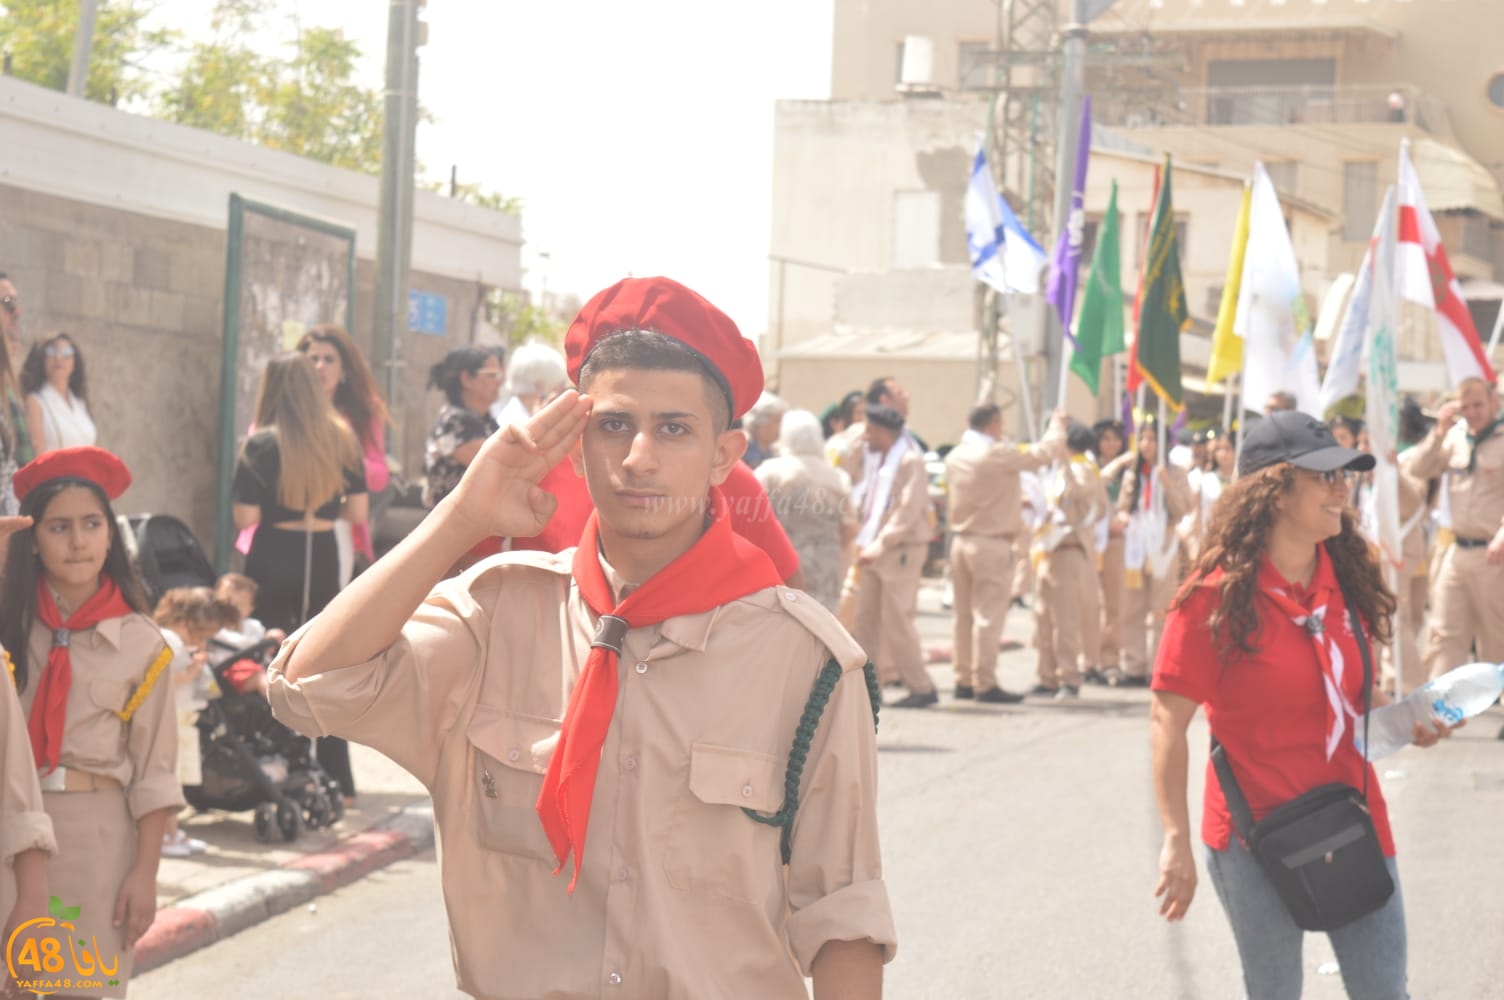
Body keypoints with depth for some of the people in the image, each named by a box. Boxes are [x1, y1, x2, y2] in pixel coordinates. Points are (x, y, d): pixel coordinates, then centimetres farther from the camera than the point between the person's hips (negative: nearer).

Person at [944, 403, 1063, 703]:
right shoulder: (999, 454, -15)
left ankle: (964, 680, 16)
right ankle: (985, 685, -6)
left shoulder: (954, 457, 6)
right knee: (989, 616, -5)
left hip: (960, 540, 7)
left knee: (963, 614, 12)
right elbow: (1046, 452, -10)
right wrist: (1058, 425, 10)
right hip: (992, 544, -7)